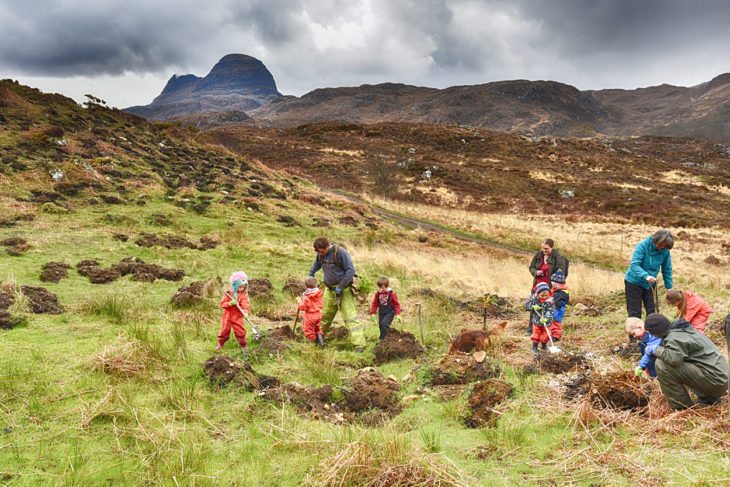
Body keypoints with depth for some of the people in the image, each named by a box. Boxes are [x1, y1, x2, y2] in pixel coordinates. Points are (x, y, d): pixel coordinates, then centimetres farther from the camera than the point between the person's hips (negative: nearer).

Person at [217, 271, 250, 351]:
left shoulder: (244, 294, -8)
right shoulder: (228, 293, -10)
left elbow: (245, 305, -16)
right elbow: (222, 303, -10)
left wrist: (245, 311, -36)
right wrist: (230, 303, -28)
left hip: (238, 317, 0)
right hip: (227, 316, 0)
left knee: (240, 331, 1)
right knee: (224, 330, 9)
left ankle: (243, 345, 19)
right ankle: (220, 344, 28)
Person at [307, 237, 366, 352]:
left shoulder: (339, 252, -18)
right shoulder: (320, 255, 3)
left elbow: (350, 270, -19)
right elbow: (315, 266, 26)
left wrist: (340, 287, -19)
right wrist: (310, 276, 12)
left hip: (343, 289, -6)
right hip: (330, 290, 6)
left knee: (350, 316, -11)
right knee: (325, 315, 15)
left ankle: (359, 344, -13)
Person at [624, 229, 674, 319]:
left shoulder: (665, 251, -9)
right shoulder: (643, 245, -22)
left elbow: (667, 270, 2)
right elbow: (634, 265, -28)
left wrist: (669, 287, 2)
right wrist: (646, 276, -42)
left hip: (650, 284, 4)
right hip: (634, 282, -4)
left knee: (652, 311, 7)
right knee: (635, 312, -1)